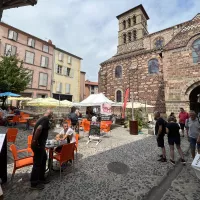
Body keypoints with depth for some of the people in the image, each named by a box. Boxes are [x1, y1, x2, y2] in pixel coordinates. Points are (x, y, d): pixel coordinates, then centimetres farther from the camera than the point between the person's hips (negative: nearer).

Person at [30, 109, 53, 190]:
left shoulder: (41, 119, 12)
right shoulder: (46, 119, -17)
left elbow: (35, 130, 21)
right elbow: (39, 129, -33)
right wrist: (34, 140, -23)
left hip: (39, 144, 10)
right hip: (38, 144, -10)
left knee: (44, 158, 22)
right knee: (37, 163, 4)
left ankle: (41, 178, 36)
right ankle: (34, 184, 21)